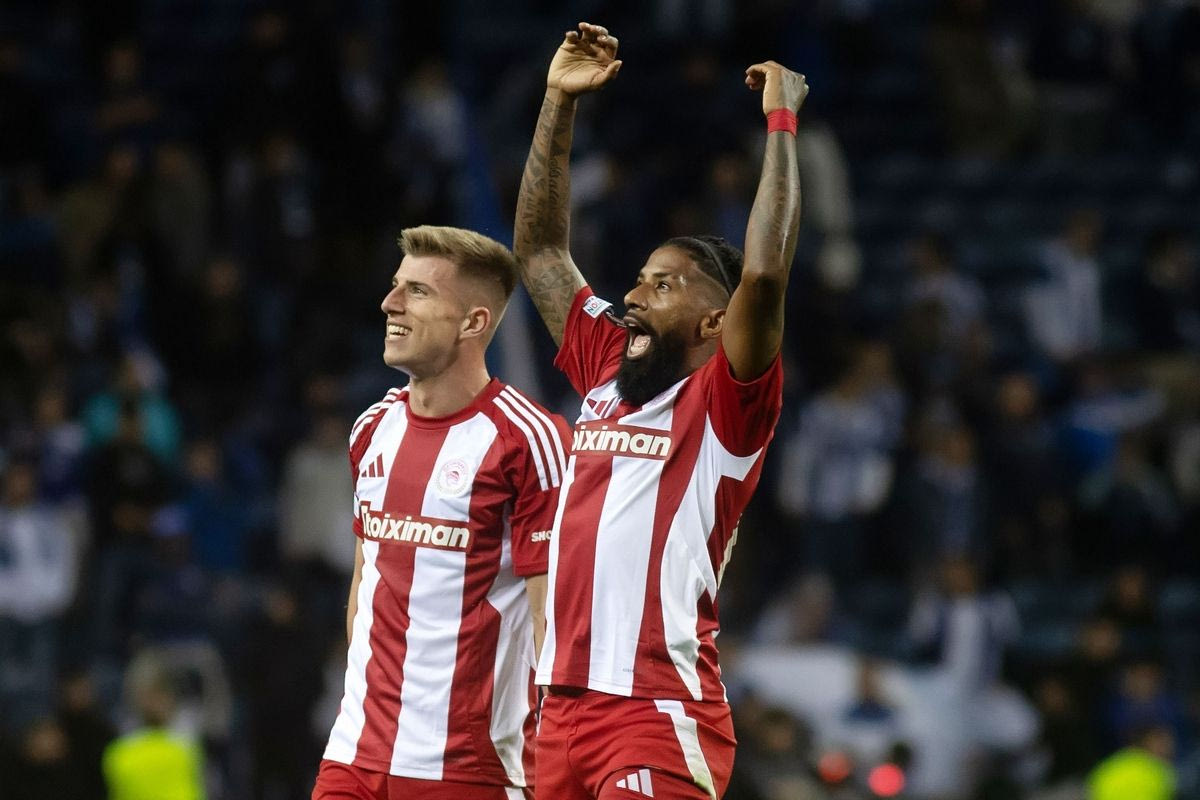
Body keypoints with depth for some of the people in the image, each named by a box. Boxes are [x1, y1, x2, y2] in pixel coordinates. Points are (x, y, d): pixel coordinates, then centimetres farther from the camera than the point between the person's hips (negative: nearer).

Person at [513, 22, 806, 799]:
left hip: (659, 717, -7)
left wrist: (781, 123, -14)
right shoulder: (609, 377, 16)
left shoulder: (726, 407, -4)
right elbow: (540, 251, 23)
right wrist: (560, 103, 18)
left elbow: (764, 277, -20)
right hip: (566, 705, 7)